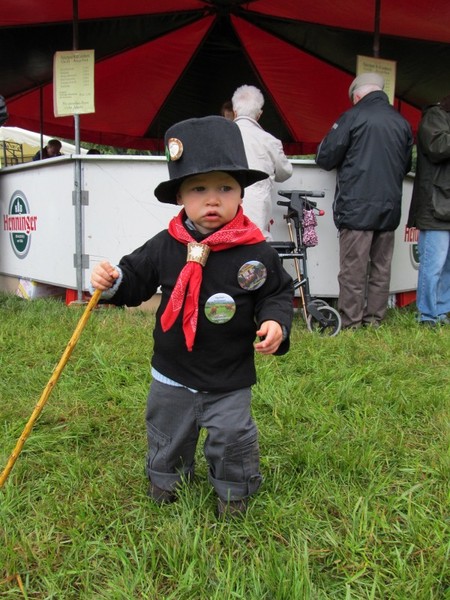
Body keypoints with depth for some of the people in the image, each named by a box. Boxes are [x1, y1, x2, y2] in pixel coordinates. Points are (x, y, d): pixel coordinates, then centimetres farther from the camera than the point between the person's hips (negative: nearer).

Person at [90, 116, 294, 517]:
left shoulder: (256, 252, -15)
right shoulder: (164, 246, -11)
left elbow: (279, 293, -5)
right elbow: (135, 280, 0)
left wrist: (275, 322, -23)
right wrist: (111, 282, -20)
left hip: (230, 380, -2)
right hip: (172, 374, 3)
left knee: (232, 438, 9)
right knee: (167, 434, 23)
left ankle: (235, 489, 39)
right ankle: (166, 478, 52)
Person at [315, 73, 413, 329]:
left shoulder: (353, 116, -5)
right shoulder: (402, 122, 10)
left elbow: (325, 158, -4)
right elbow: (407, 166, 20)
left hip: (356, 207, -5)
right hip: (390, 208, 5)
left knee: (353, 267, 0)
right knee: (381, 267, 11)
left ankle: (351, 321, 3)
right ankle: (375, 318, 17)